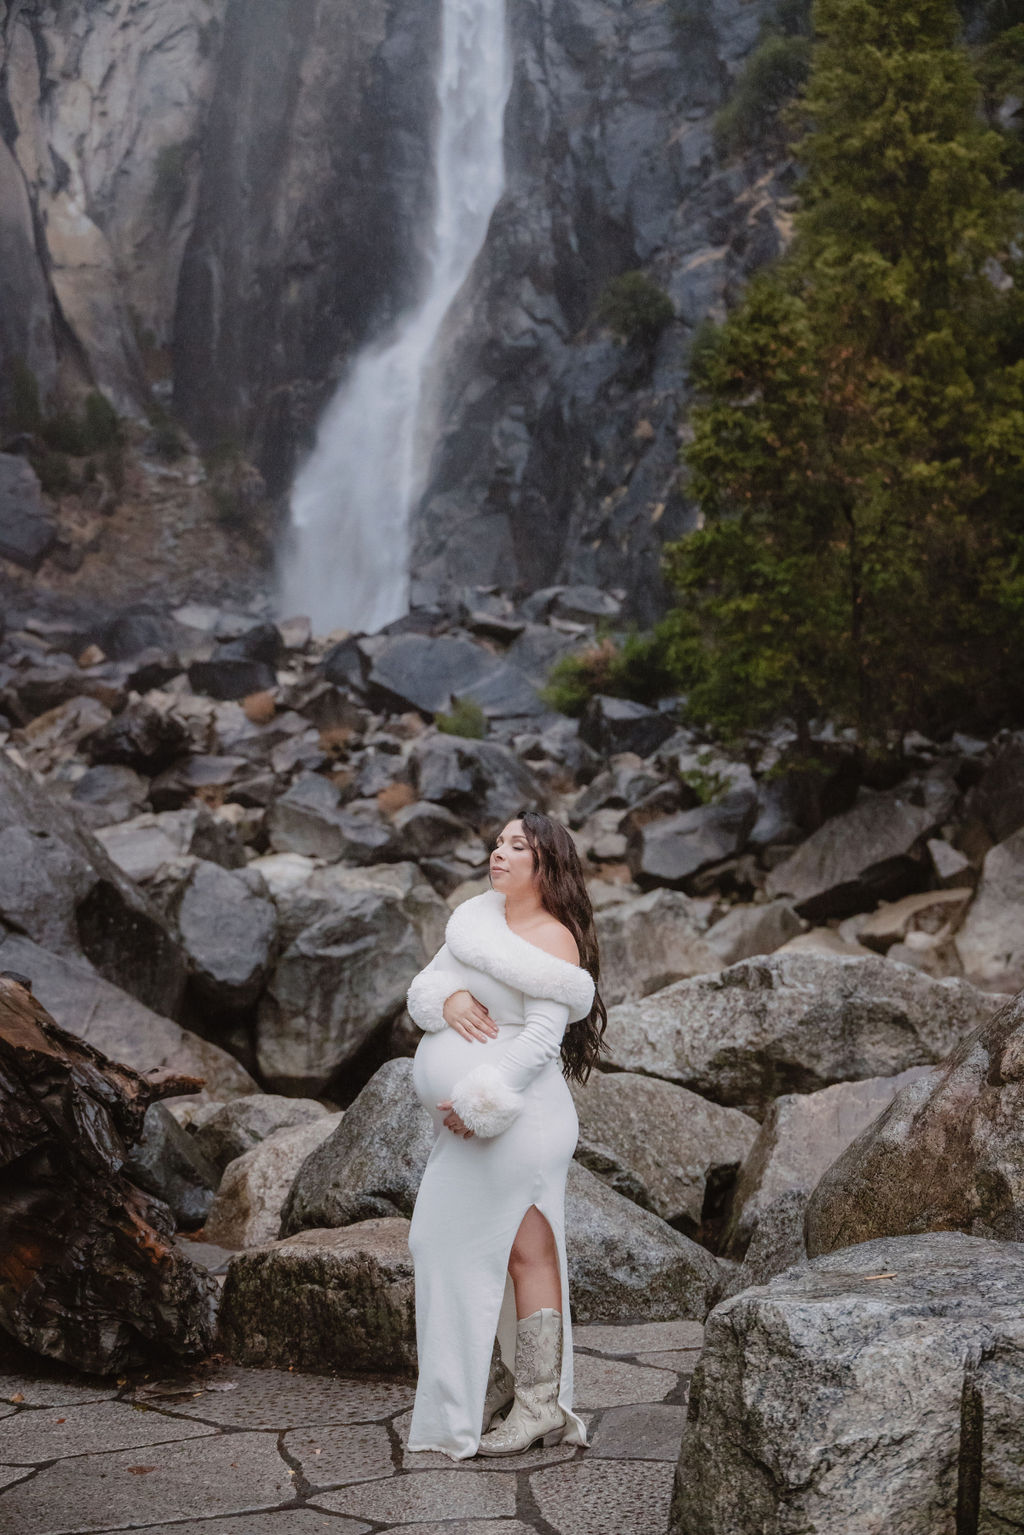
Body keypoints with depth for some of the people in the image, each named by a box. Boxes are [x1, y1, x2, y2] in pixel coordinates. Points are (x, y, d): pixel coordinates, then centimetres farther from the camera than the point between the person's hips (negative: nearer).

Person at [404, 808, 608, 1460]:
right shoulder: (477, 918, 14)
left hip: (520, 1115, -9)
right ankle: (492, 1385, 23)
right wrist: (448, 999, -12)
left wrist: (482, 1101, -21)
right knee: (450, 1243, 11)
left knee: (526, 1250, -5)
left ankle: (540, 1402, 3)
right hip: (471, 1118, 9)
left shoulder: (554, 939, -10)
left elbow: (542, 1038, -17)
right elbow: (426, 984, 11)